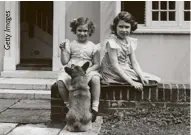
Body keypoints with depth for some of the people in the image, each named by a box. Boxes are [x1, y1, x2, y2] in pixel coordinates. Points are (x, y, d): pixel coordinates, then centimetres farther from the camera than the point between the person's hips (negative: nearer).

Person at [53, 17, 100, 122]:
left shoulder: (92, 46, 8)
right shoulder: (71, 45, 9)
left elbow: (97, 64, 5)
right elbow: (64, 62, 3)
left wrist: (88, 70, -13)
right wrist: (63, 50, -9)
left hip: (88, 71, -1)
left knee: (95, 78, -34)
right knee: (60, 81, -28)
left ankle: (95, 107, -24)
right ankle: (68, 105, -5)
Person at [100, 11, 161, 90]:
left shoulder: (129, 41, 5)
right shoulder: (111, 42, -17)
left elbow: (134, 63, 3)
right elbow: (114, 66, -22)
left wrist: (142, 76, -16)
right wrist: (132, 82, -26)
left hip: (127, 71, 7)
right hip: (114, 74, -7)